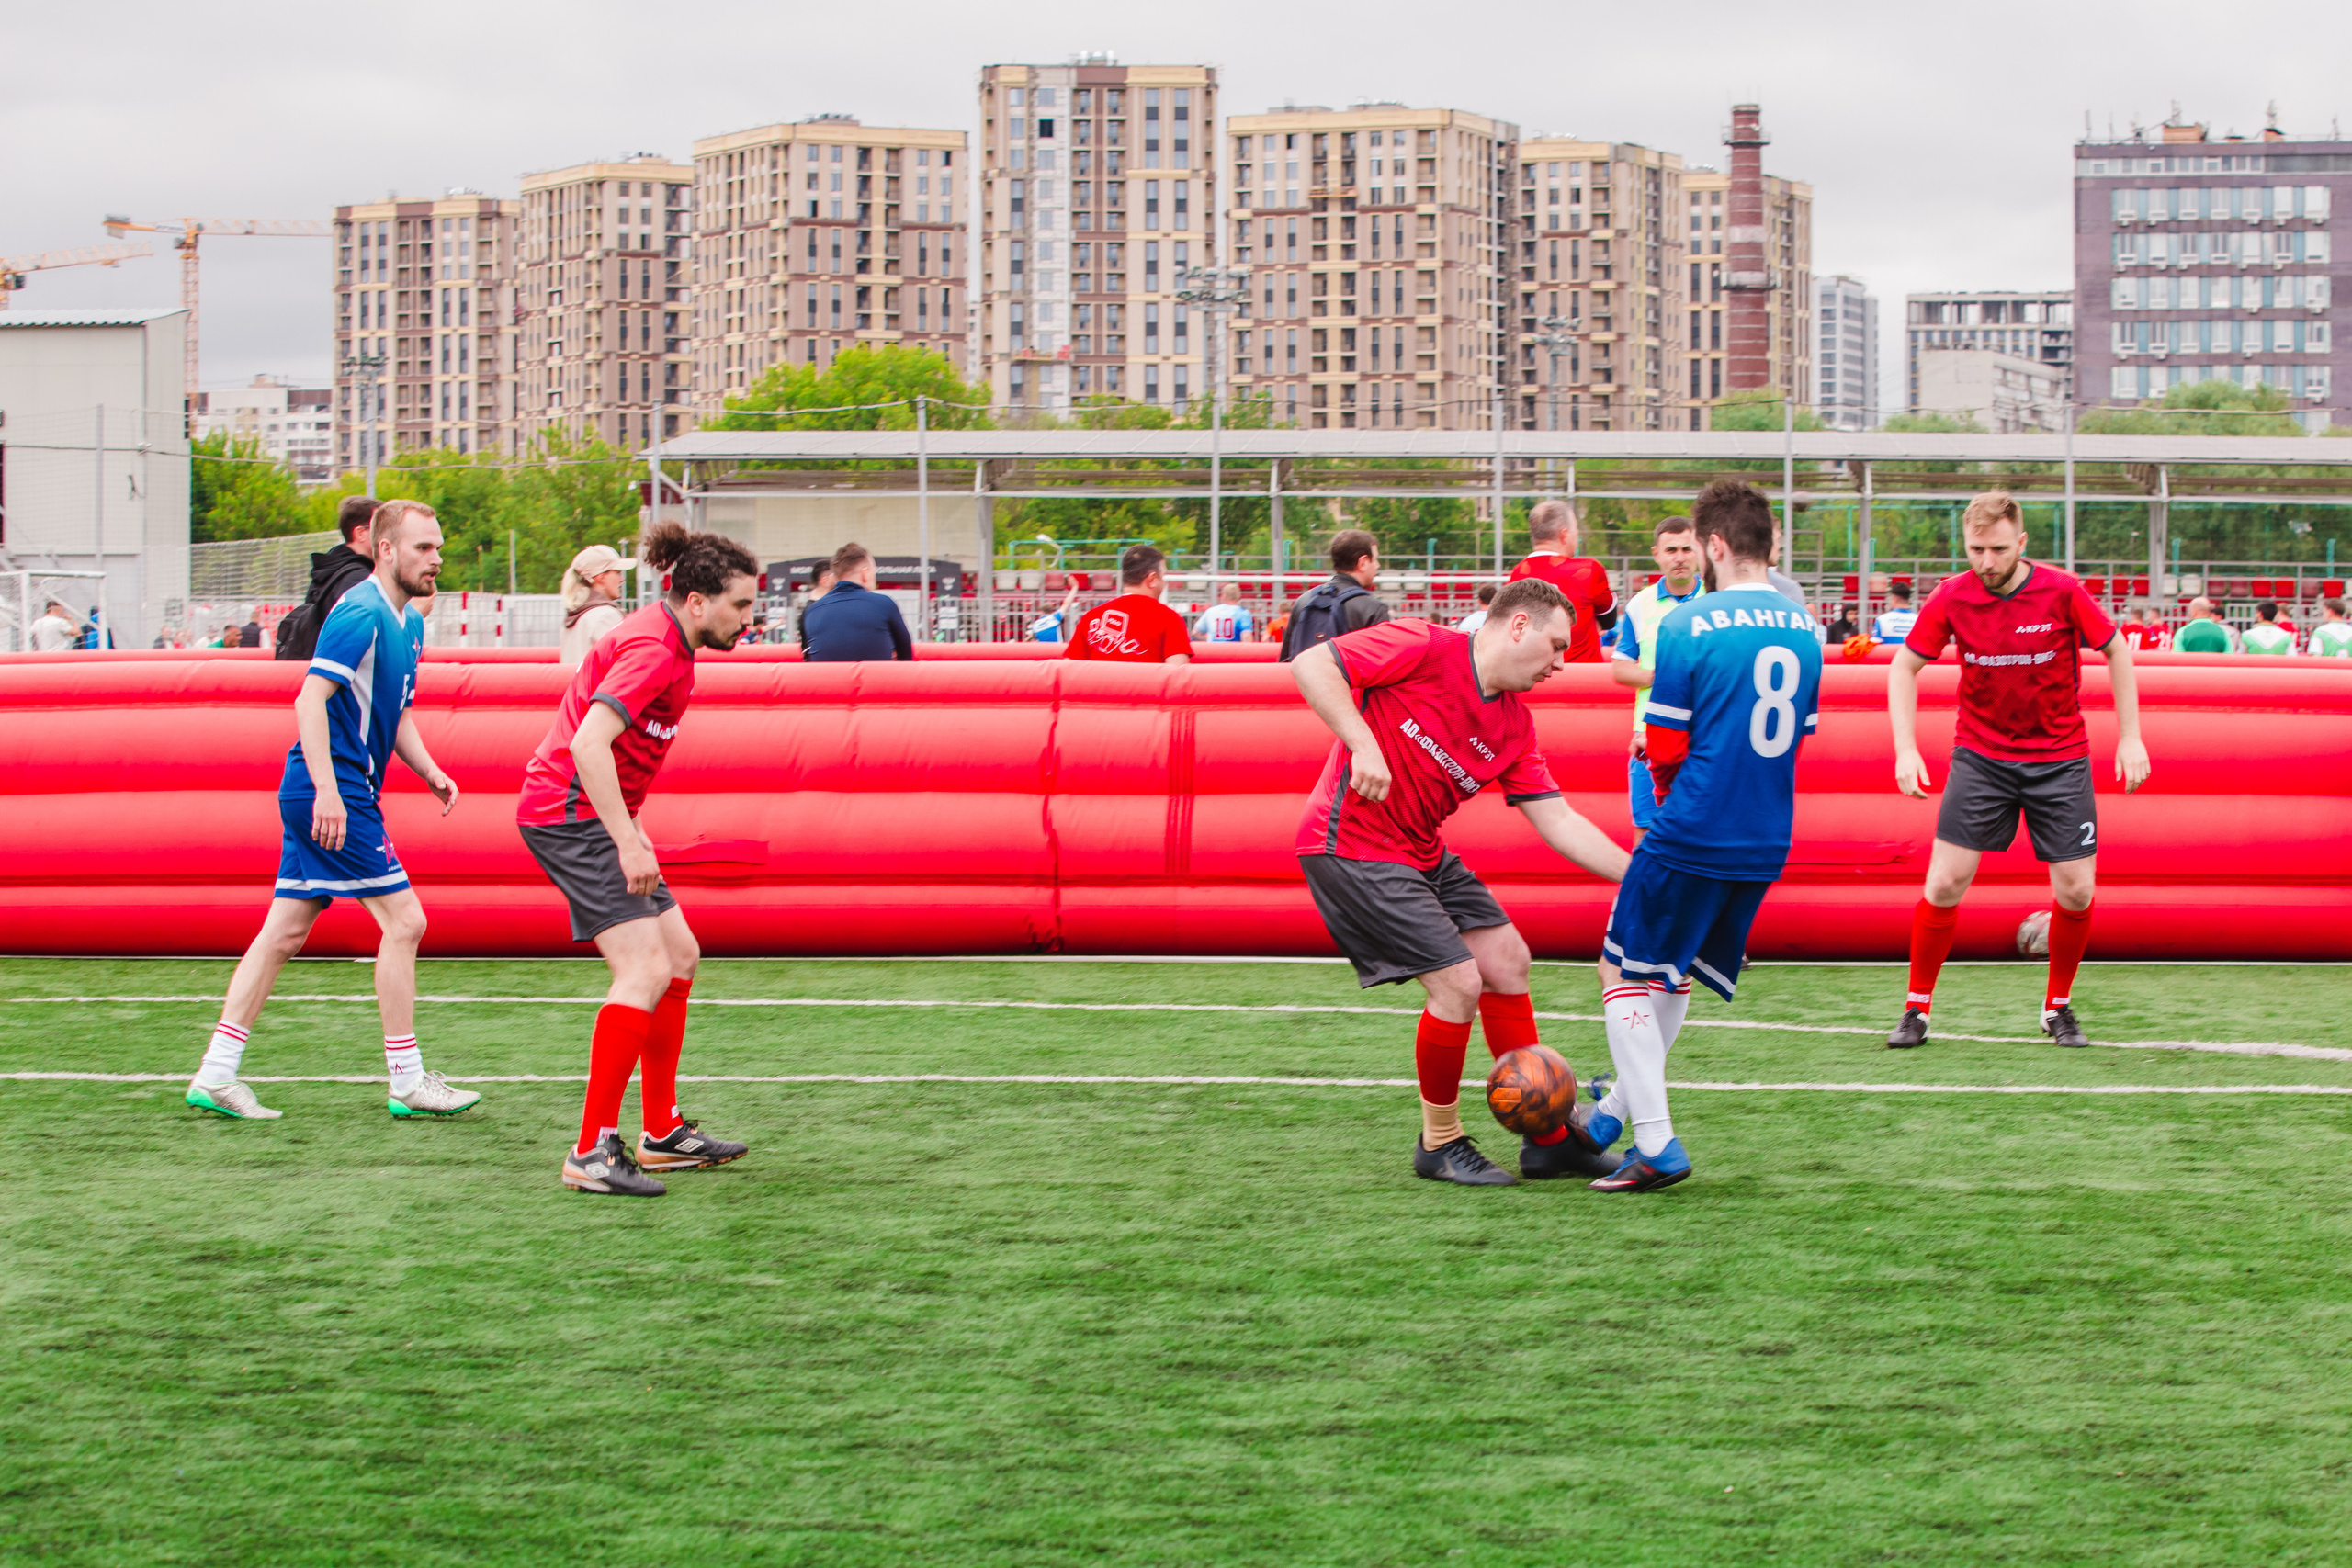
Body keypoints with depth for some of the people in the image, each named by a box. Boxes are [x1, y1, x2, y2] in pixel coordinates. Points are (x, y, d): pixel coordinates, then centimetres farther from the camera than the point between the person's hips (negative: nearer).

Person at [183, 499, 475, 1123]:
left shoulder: (408, 624, 16)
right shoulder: (360, 614, -14)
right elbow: (310, 700, -21)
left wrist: (430, 772, 8)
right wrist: (328, 790, -28)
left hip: (343, 793, 10)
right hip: (332, 793, -10)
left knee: (285, 932, 9)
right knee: (403, 922, -7)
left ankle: (216, 1075, 10)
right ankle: (407, 1082, 0)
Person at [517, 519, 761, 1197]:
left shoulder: (667, 644, 12)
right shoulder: (653, 650, -19)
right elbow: (587, 744, -30)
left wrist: (631, 825, 19)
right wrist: (628, 841, -30)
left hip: (594, 814, 11)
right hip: (568, 815, -11)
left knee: (680, 957, 13)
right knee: (644, 970, -18)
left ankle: (663, 1132, 21)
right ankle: (592, 1151, -17)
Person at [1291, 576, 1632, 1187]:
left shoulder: (1514, 725, 7)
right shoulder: (1423, 648, -15)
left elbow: (1557, 821, 6)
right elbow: (1310, 664, -19)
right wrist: (1363, 744, -28)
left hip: (1422, 854, 9)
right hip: (1351, 847, -9)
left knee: (1507, 961, 9)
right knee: (1459, 981, -12)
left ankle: (1548, 1138, 20)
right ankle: (1440, 1144, 8)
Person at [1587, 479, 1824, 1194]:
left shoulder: (1687, 625, -12)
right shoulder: (1802, 627, 7)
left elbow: (1666, 747, -10)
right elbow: (1802, 733, 14)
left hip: (1690, 835, -6)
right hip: (1767, 842, 7)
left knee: (1624, 975, 4)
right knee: (1675, 979, 19)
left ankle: (1656, 1144, -3)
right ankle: (1613, 1112, 28)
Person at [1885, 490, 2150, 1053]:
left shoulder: (2061, 591, -13)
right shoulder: (1951, 597, -10)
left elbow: (2116, 650, 0)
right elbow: (1904, 667, 2)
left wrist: (2129, 737, -2)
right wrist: (1906, 749, -9)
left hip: (2059, 759, 0)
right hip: (1980, 756, 0)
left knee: (2076, 892, -4)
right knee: (1945, 884, -9)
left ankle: (2058, 1008, 19)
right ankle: (1917, 1010, 7)